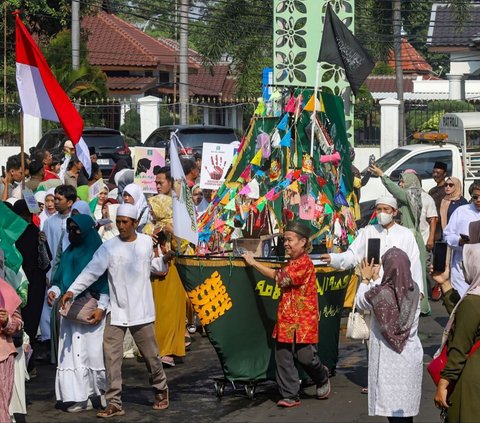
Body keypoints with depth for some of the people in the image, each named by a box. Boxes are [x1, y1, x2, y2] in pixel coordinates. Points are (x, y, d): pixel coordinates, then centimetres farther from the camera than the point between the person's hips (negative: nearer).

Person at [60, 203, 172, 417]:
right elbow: (91, 271, -11)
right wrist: (72, 290, -22)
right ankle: (114, 403, 2)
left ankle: (161, 390, 32)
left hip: (141, 310, 1)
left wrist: (164, 259, -5)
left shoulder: (146, 242, 3)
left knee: (151, 354, 8)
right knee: (111, 355, -5)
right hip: (116, 310, -1)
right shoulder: (109, 247, -5)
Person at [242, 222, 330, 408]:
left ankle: (322, 379, 28)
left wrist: (254, 263, -16)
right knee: (283, 358, 1)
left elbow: (280, 278, -21)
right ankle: (290, 395, 5)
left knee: (305, 356, -2)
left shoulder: (304, 263, -13)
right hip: (285, 320, 8)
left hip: (303, 321, -8)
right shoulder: (291, 263, 16)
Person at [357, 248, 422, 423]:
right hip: (411, 356, 5)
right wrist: (375, 279, 27)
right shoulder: (414, 289, -5)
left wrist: (366, 279, 17)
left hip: (389, 359, -4)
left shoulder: (379, 293, -18)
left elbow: (360, 303, 2)